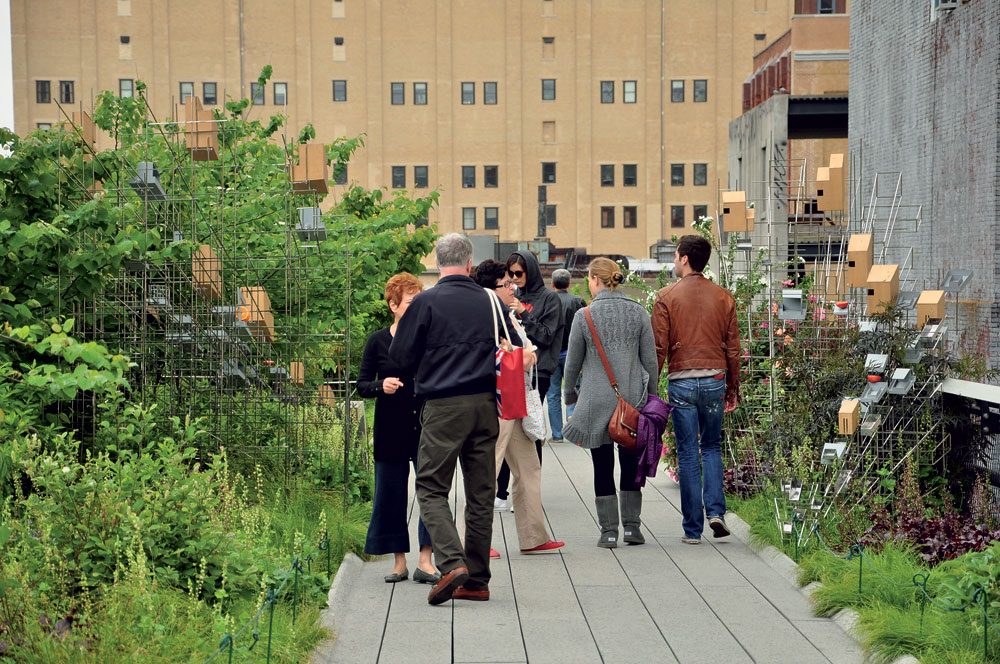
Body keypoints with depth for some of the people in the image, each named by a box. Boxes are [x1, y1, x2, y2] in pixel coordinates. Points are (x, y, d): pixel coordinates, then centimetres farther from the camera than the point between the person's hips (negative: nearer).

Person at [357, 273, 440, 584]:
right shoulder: (377, 342, 2)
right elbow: (362, 385, 4)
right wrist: (382, 386, -15)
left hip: (427, 428, 0)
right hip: (391, 430, 0)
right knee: (391, 494, 4)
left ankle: (425, 561, 2)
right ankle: (399, 561, 18)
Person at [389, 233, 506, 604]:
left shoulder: (426, 303, -6)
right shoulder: (490, 302, 6)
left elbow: (400, 356, -2)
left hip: (444, 406, -4)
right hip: (485, 404, 4)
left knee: (431, 488, 2)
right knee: (481, 491, 8)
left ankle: (452, 562, -17)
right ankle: (477, 580, 12)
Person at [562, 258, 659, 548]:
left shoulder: (584, 315, -6)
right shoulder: (638, 312, 1)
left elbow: (573, 361, 3)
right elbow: (650, 360, 5)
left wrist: (569, 392, 20)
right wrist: (651, 396, 17)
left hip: (597, 399, -2)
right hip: (633, 398, 2)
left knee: (603, 467, 5)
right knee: (631, 462, 13)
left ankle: (609, 531, 6)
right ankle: (631, 526, 14)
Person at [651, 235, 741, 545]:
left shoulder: (667, 297, -4)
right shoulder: (723, 297, 4)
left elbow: (658, 348, -6)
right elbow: (733, 348, 7)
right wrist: (733, 389, 16)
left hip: (681, 382, -2)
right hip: (715, 380, 2)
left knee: (688, 454, 3)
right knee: (711, 447, 18)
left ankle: (693, 528, 6)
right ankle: (715, 510, 2)